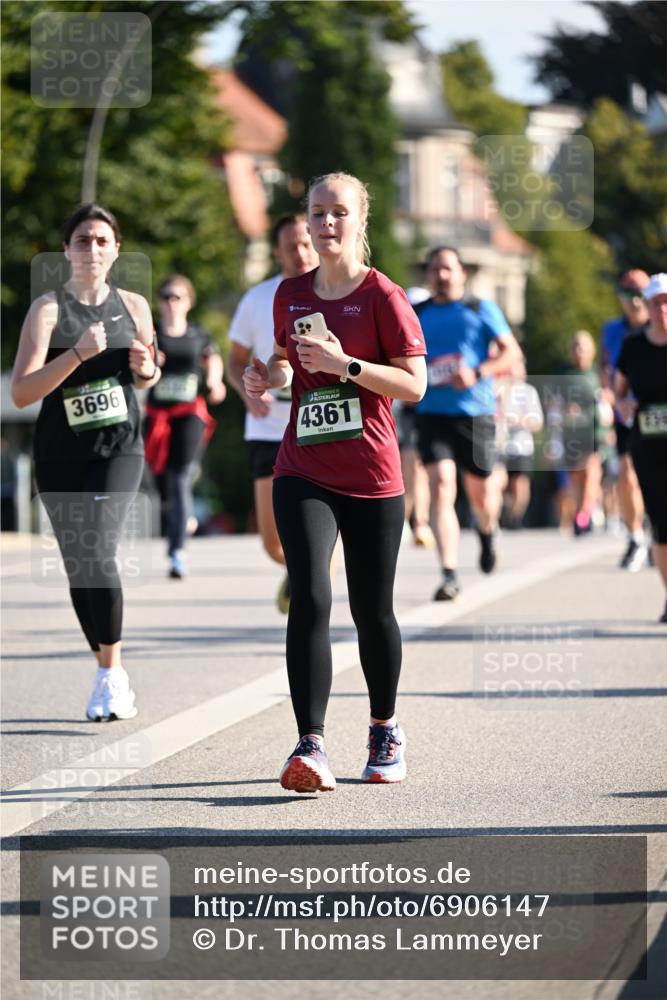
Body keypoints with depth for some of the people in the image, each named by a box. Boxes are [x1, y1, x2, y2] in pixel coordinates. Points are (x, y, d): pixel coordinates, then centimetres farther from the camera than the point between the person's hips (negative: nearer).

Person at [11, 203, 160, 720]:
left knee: (98, 552, -20)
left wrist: (146, 368, -3)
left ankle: (112, 671, -8)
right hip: (62, 454, 0)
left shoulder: (134, 306, 5)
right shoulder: (48, 309, -5)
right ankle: (109, 673, 22)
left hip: (120, 447, 0)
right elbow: (21, 392, -15)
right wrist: (79, 354, -25)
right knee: (78, 567, 5)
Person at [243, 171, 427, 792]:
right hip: (303, 473, 2)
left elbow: (414, 385, -10)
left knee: (372, 611, 8)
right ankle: (310, 747, -21)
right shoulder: (291, 295, 8)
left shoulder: (383, 297, -6)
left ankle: (385, 730, 31)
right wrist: (269, 376, 3)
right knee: (309, 597, -16)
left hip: (371, 477, -2)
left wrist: (345, 365, -20)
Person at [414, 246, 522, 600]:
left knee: (481, 492, 9)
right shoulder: (417, 314, 10)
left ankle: (487, 532, 47)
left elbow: (512, 352, 0)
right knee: (440, 487, -16)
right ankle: (449, 574, -18)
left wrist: (477, 373, -15)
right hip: (432, 412, 0)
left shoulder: (481, 309, 4)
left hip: (476, 412, 0)